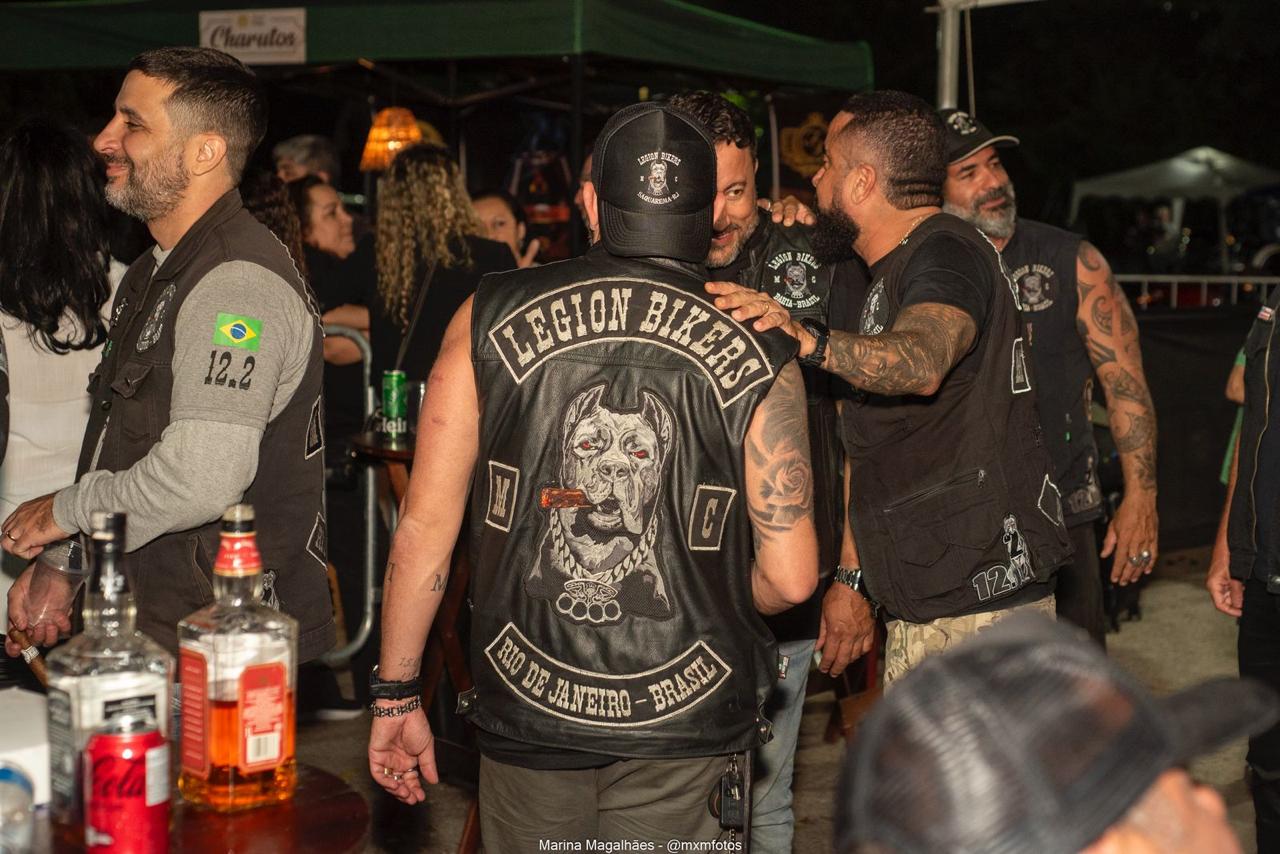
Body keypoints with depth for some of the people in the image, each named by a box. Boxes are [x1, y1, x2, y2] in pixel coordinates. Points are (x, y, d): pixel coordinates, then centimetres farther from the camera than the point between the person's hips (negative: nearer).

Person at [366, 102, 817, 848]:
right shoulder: (760, 359, -7)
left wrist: (398, 694, 5)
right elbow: (791, 577, -7)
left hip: (527, 706, 2)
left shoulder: (490, 320, -5)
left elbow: (424, 527, -4)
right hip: (686, 725, -1)